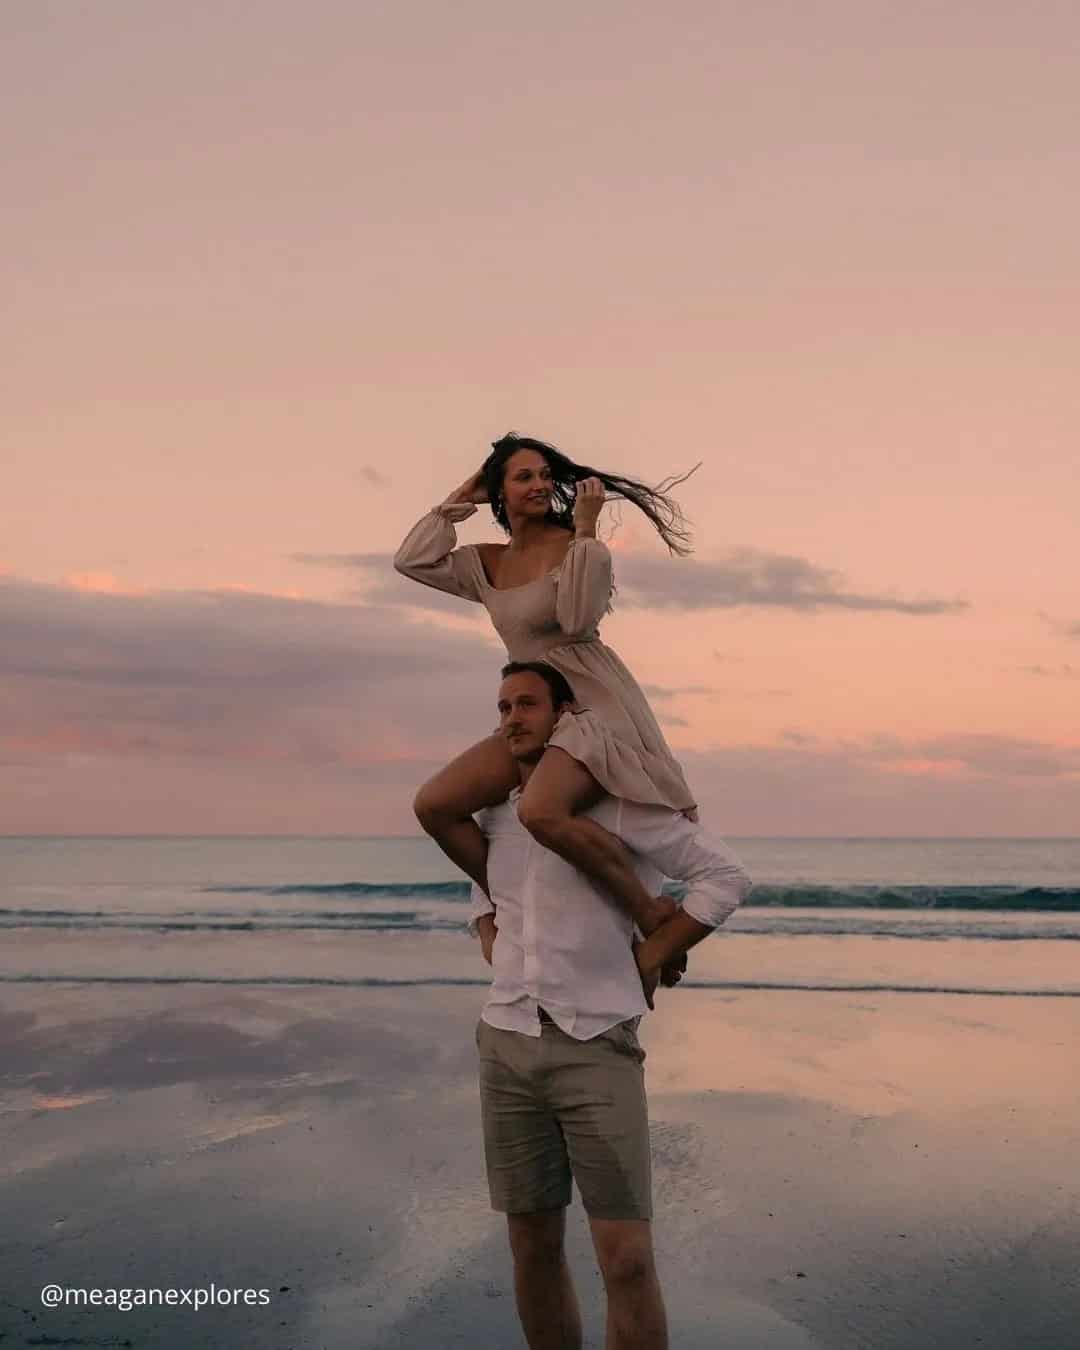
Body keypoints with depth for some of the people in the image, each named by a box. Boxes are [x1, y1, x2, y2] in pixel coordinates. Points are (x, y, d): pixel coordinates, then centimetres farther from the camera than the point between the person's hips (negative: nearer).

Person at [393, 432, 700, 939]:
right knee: (433, 804, -7)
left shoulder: (578, 547, -5)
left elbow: (577, 619, -22)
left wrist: (585, 528, -19)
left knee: (541, 812, -35)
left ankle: (648, 910, -17)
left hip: (594, 707, -7)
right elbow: (411, 560, 5)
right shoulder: (486, 564, 14)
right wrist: (460, 498, 10)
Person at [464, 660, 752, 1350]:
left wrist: (645, 964, -9)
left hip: (598, 1051, -5)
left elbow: (728, 877, -9)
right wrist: (499, 960, 11)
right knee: (534, 1249, 9)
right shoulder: (497, 818, 11)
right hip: (510, 1047, 5)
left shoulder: (621, 805, -7)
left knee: (627, 1260, -8)